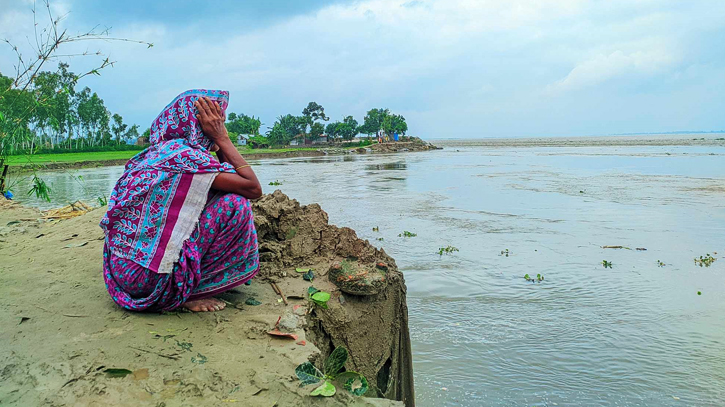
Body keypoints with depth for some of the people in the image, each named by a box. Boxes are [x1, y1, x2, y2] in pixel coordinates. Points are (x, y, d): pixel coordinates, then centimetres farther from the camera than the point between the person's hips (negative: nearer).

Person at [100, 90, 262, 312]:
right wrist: (223, 138, -7)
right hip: (147, 279, -9)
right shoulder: (185, 155, -16)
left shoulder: (156, 152, 12)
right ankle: (189, 292, -3)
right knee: (234, 205, -9)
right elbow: (253, 188, -13)